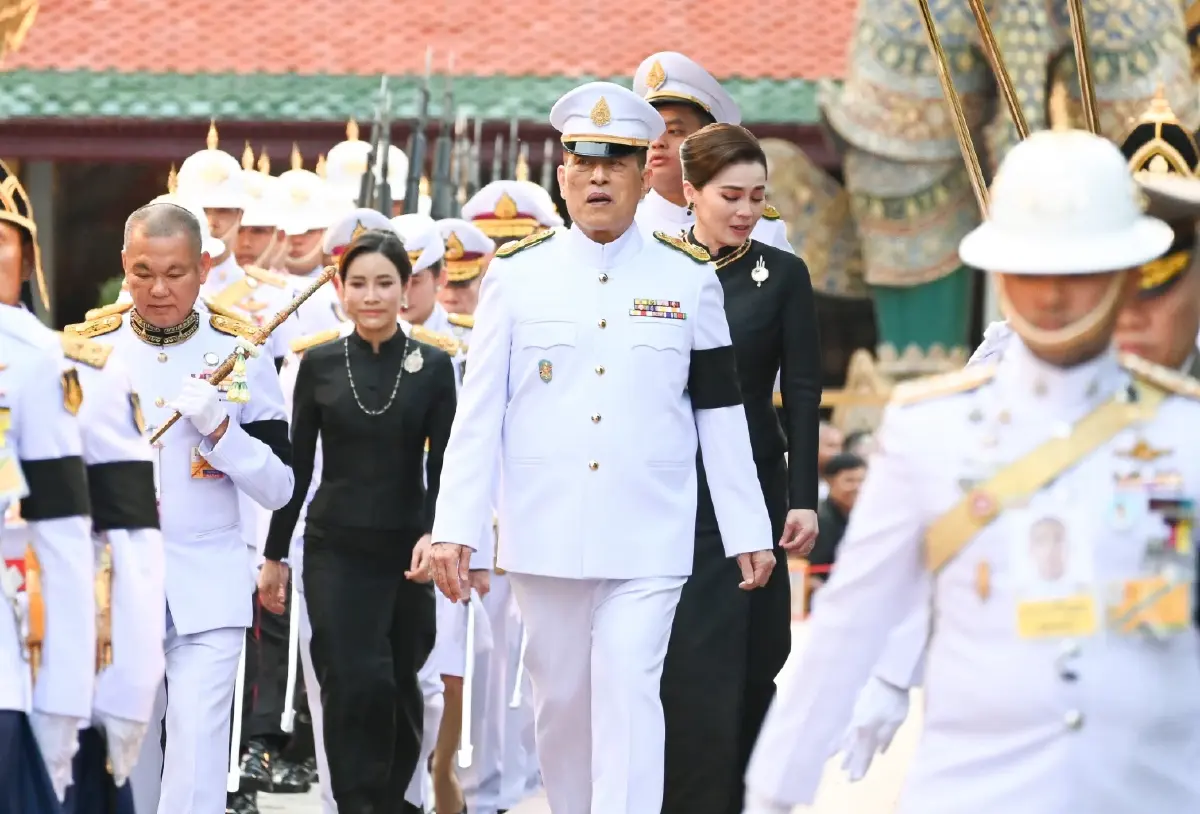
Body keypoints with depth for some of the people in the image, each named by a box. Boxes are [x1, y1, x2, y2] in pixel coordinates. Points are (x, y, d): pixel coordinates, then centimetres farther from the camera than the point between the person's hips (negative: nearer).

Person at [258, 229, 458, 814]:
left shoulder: (433, 366, 1)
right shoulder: (319, 364, 3)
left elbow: (444, 465, -2)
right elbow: (298, 463, 7)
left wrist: (433, 534, -19)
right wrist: (274, 554, 8)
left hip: (406, 547, 1)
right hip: (335, 547, -1)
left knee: (400, 686, 9)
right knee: (354, 684, -13)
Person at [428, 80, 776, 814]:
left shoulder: (689, 276, 4)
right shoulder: (518, 274, 4)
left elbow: (722, 411, 7)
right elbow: (480, 413, 3)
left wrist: (748, 529, 5)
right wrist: (455, 527, -4)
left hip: (648, 536, -1)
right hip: (547, 533, 1)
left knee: (629, 693, -11)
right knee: (562, 698, 10)